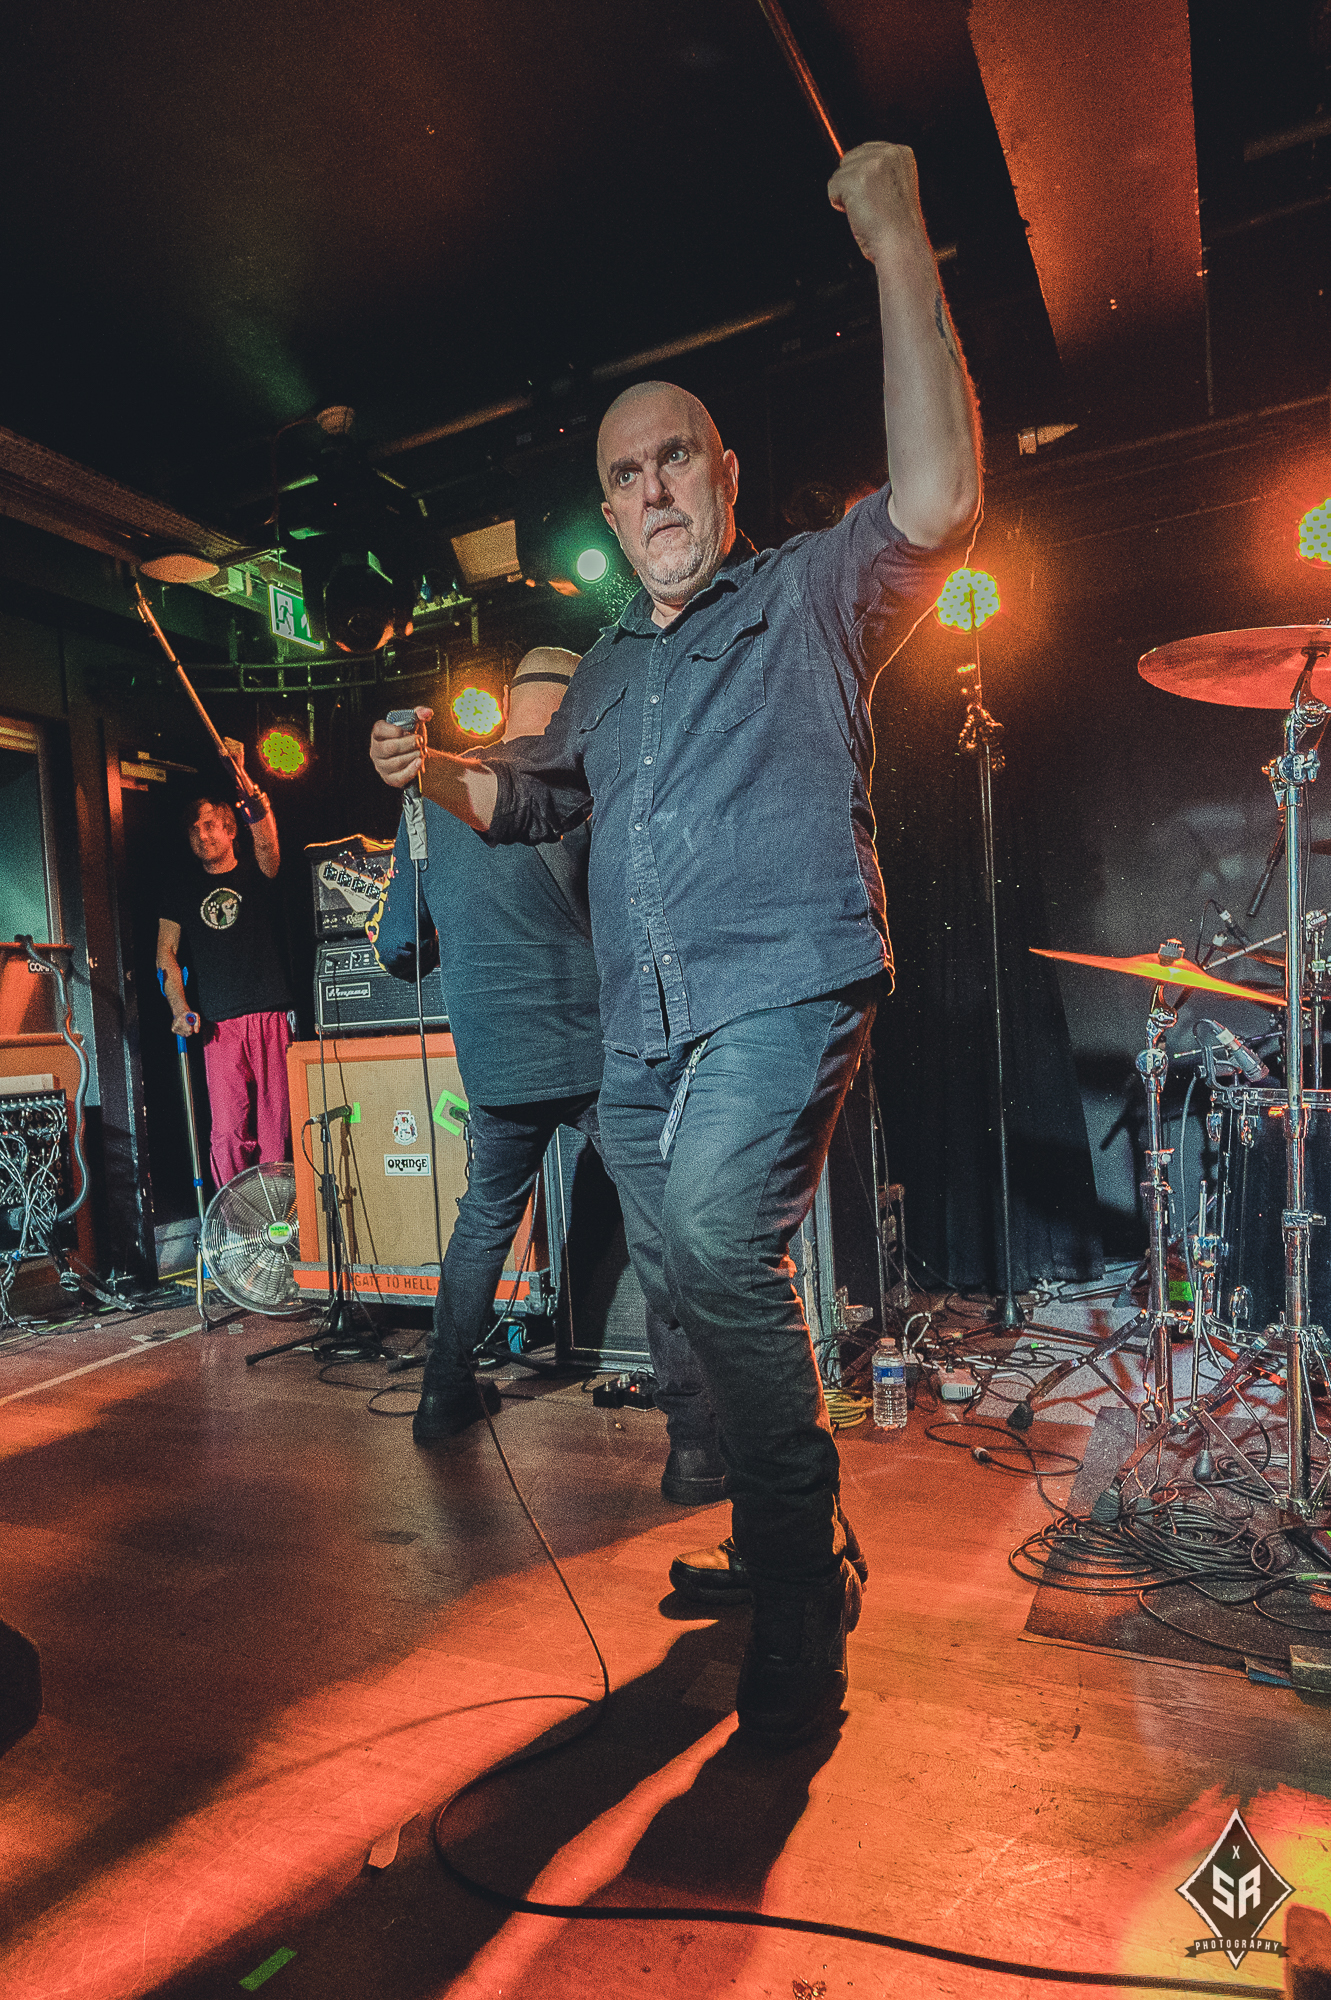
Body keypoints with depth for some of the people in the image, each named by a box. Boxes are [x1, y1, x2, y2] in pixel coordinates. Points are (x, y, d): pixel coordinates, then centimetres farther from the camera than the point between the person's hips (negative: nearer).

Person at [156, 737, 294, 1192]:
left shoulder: (256, 873, 10)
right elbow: (166, 952, 15)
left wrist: (242, 781, -28)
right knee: (229, 1130, -6)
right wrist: (180, 1009, 1)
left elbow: (269, 846, -14)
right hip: (220, 1023, 1)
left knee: (275, 1127, 0)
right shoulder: (181, 884, 15)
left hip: (273, 1016, -1)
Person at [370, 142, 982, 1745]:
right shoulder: (610, 665, 23)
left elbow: (935, 503, -13)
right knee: (684, 1285, 11)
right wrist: (437, 773, 11)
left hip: (783, 985, -7)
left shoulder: (809, 595, 6)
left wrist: (897, 249, -13)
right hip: (638, 1026, 7)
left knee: (716, 1245, -26)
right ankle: (782, 1542, 34)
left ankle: (802, 1602, -4)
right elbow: (540, 793, 31)